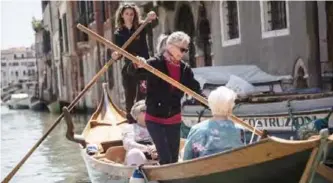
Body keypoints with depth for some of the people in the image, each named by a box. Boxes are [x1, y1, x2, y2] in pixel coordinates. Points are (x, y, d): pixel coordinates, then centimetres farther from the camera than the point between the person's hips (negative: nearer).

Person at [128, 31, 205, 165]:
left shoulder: (185, 69, 5)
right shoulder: (156, 63, -11)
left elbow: (196, 90, 8)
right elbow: (132, 71, -21)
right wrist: (137, 65, -45)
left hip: (174, 120, 5)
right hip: (155, 119, -5)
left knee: (174, 159, 11)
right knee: (166, 159, -12)